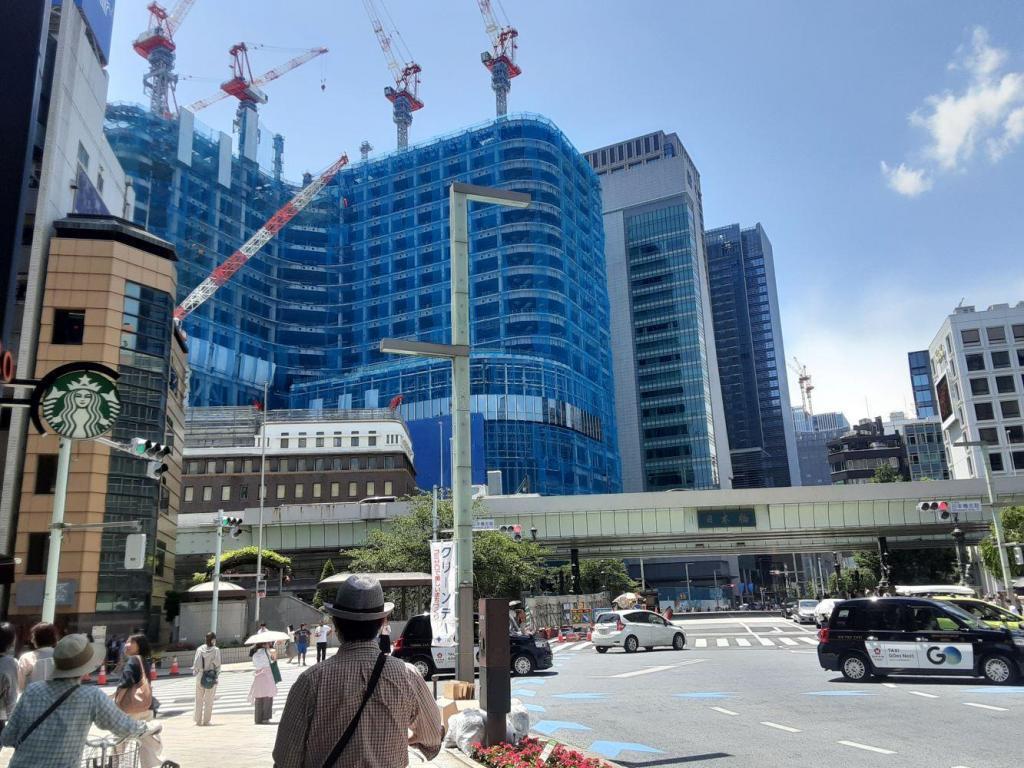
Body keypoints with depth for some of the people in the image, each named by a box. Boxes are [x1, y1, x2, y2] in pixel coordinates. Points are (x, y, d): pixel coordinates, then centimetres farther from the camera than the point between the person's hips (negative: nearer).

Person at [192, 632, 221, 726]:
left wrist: (195, 672, 10)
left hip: (200, 676, 3)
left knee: (199, 700, 14)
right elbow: (217, 664, -9)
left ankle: (198, 720, 17)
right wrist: (216, 675, 5)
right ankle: (206, 721, 7)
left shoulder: (200, 649, -1)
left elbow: (196, 663, -2)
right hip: (211, 677, -2)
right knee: (209, 700, 6)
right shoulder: (216, 650, -8)